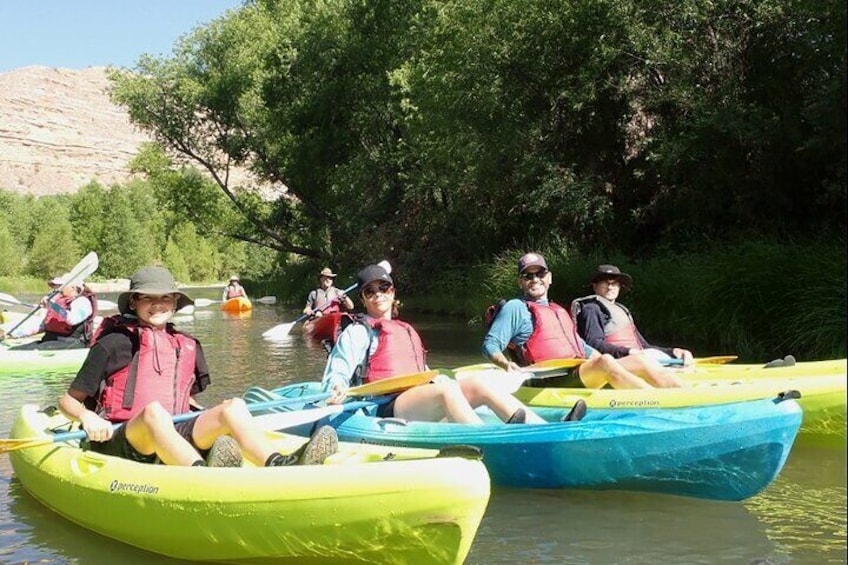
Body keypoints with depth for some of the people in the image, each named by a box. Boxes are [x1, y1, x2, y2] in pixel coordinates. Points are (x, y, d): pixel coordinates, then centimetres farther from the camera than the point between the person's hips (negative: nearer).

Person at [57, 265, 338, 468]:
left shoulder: (188, 346, 20)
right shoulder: (114, 343, 6)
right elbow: (67, 400, 8)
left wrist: (215, 416, 12)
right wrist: (87, 416, -14)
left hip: (174, 435, 4)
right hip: (120, 439, -4)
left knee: (234, 407, -20)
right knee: (153, 411, -37)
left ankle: (278, 465, -53)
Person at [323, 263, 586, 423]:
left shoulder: (407, 331, 30)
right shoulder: (358, 331, 9)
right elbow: (335, 375, -2)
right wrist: (337, 391, -23)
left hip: (420, 403, 7)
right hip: (387, 407, -7)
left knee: (478, 385, -13)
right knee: (446, 389, -32)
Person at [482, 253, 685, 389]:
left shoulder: (560, 311, 29)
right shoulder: (515, 308, 7)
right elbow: (490, 344, -1)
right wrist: (506, 364, -20)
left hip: (583, 377, 8)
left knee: (638, 360, -9)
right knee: (605, 362, -31)